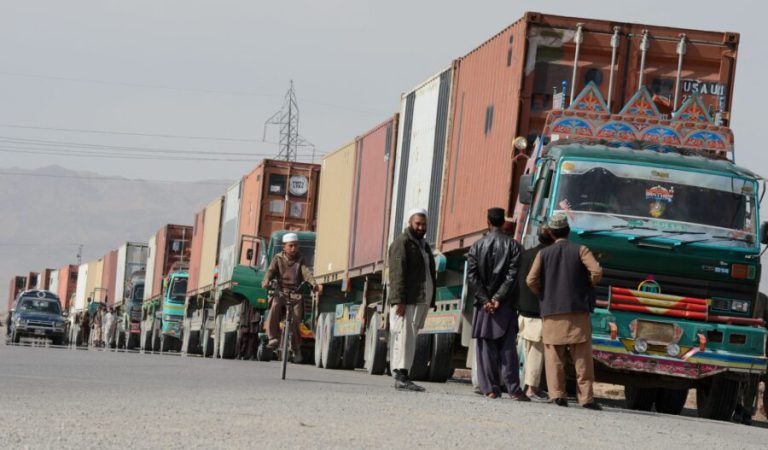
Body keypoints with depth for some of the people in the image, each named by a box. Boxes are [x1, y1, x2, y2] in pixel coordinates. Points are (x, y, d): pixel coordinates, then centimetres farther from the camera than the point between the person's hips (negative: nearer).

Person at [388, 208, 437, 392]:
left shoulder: (424, 245, 23)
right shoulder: (402, 243, -4)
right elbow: (398, 273, -13)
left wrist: (430, 301, 17)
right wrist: (399, 300, -21)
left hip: (420, 301, 8)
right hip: (406, 301, -8)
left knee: (410, 339, 6)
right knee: (404, 337, -12)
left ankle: (402, 376, 7)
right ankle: (400, 377, -16)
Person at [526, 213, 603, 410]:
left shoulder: (543, 254, 5)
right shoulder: (580, 251, 2)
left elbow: (531, 280, -5)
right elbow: (597, 271, -12)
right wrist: (587, 286, 6)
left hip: (551, 313, 1)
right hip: (578, 312, -1)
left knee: (554, 356, 4)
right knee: (582, 357, 1)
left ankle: (557, 394, -5)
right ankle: (586, 397, -2)